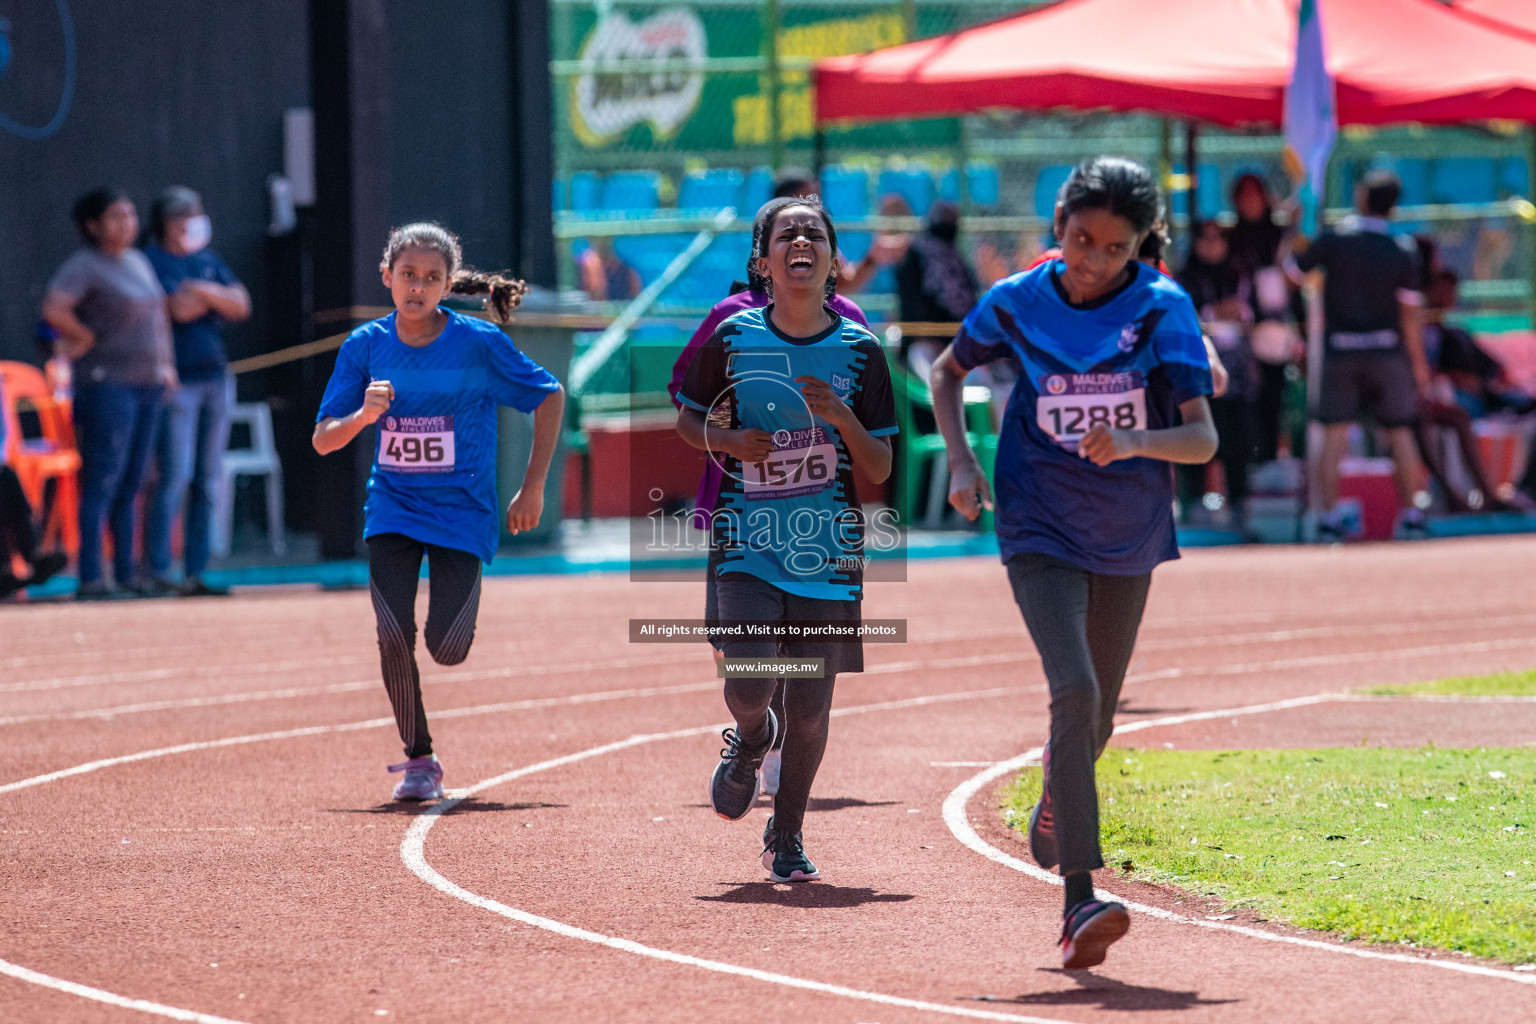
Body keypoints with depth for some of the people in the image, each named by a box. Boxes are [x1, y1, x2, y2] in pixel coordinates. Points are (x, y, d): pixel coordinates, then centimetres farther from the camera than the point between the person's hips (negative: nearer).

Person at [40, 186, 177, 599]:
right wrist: (87, 339, -13)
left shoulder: (139, 263, 15)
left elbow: (159, 313, 29)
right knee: (102, 484, -10)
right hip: (107, 384, -8)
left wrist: (166, 363, 19)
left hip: (148, 383, 8)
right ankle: (90, 578, -10)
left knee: (131, 485, 10)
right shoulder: (84, 266, -10)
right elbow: (53, 310, -25)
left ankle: (127, 574, 14)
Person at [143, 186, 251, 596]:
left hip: (216, 377, 7)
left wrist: (204, 291, -8)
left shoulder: (208, 260, 17)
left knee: (207, 480, 5)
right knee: (176, 474, -13)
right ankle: (158, 570, -11)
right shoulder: (153, 261, -3)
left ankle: (195, 573, 8)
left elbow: (241, 306, 6)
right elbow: (181, 308, -15)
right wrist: (219, 296, 1)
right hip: (178, 380, -7)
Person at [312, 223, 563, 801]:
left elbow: (550, 397, 2)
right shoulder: (366, 346, -2)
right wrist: (364, 416, -22)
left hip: (461, 510, -2)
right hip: (392, 509, 2)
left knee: (446, 649, -11)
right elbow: (323, 441, 0)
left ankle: (459, 616, 29)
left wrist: (533, 488, -1)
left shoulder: (478, 342, -9)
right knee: (393, 635, -15)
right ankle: (418, 759, 5)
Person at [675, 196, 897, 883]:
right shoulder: (733, 339, 0)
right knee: (749, 689, -17)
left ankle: (786, 838, 25)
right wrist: (726, 439, -8)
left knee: (810, 710, 3)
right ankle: (750, 741, 20)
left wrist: (842, 418, -16)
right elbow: (688, 420, 13)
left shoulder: (859, 351, 1)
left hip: (828, 552, 1)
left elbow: (880, 470, 2)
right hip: (750, 546, -1)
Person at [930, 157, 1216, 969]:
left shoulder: (1163, 309, -9)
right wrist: (961, 459, -1)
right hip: (1040, 530, -2)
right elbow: (948, 372, 14)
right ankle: (1079, 903, -27)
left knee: (1095, 722, 14)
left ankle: (1055, 805, 52)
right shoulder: (1017, 303, -6)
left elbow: (1203, 438, -15)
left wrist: (1133, 442, -34)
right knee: (1073, 692, -22)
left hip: (1128, 537, 2)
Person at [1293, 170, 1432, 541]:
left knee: (1334, 434, 1)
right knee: (1401, 432, 8)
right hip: (1387, 350, 1)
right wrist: (1419, 363, 6)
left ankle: (1329, 515, -5)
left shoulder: (1334, 240, -9)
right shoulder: (1403, 251, -6)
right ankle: (1410, 514, 9)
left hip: (1339, 352, -1)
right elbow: (1410, 313, -4)